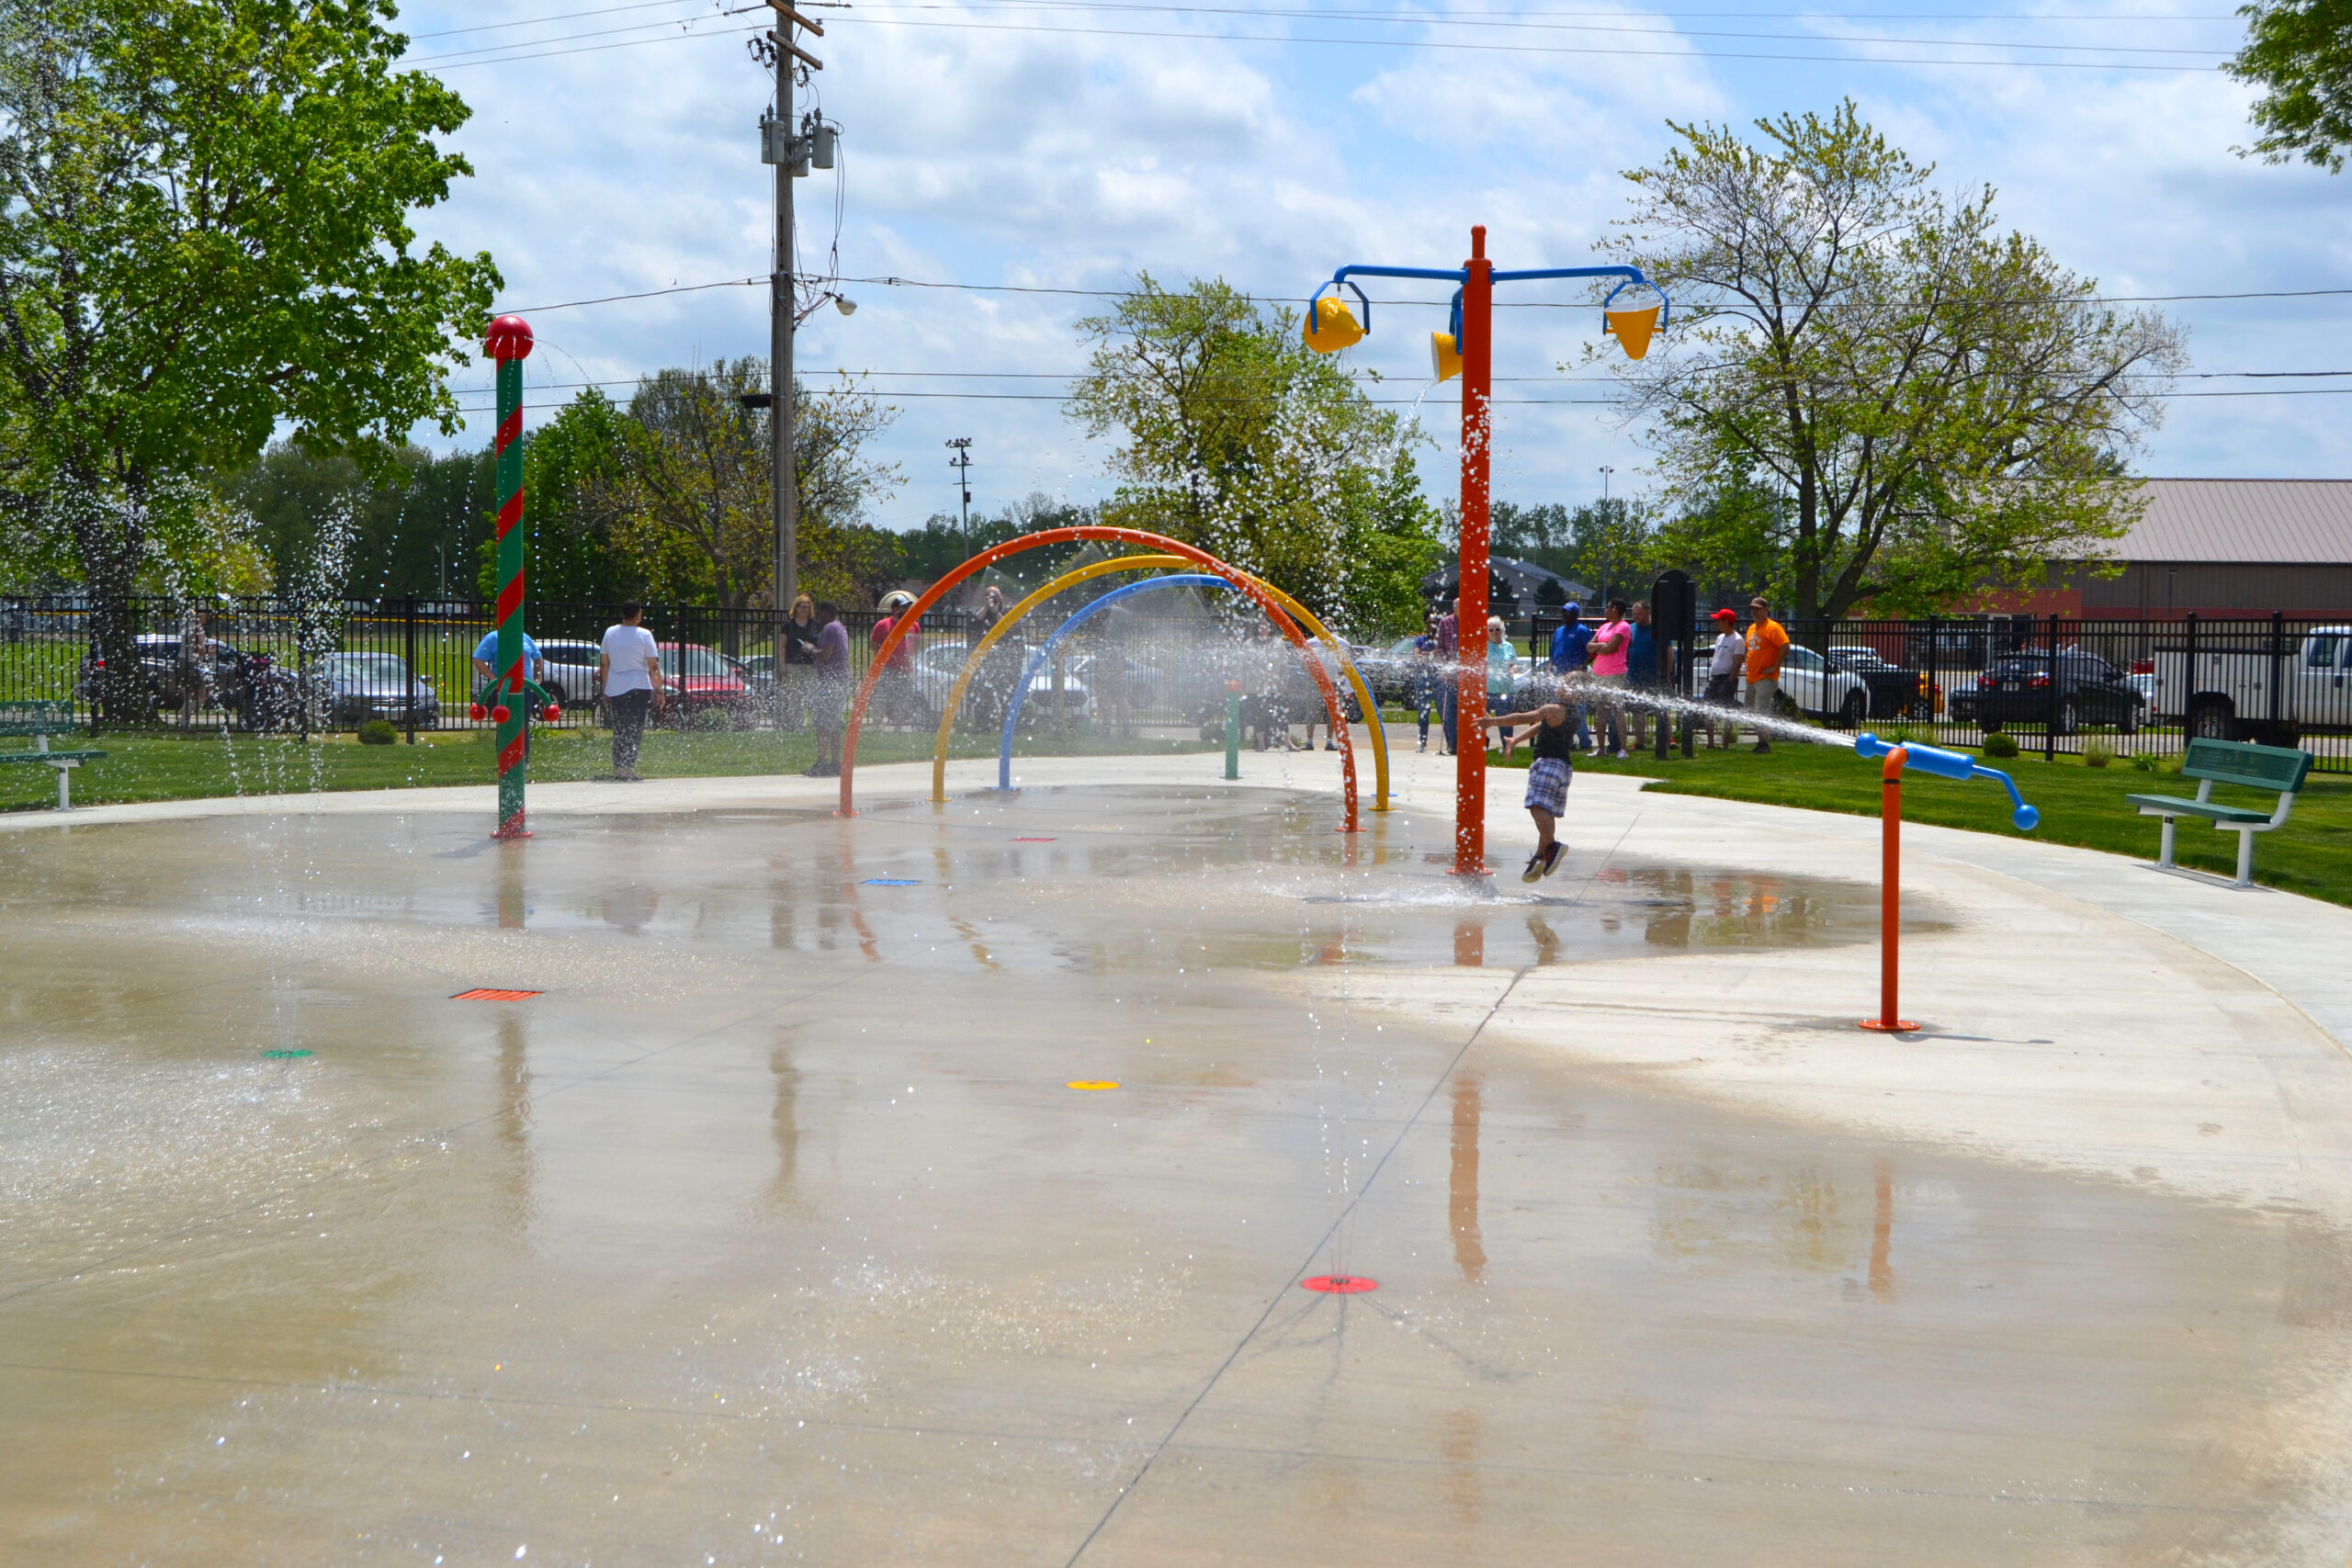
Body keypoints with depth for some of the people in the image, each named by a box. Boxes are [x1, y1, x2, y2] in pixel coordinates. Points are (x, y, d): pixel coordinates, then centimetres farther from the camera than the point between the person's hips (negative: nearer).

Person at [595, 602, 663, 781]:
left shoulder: (610, 632, 6)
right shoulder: (644, 635, -6)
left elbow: (604, 664, 10)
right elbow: (653, 666, -8)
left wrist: (604, 689, 17)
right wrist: (659, 690, -2)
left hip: (614, 688, 4)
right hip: (638, 688, -4)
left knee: (619, 729, 12)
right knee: (635, 730, -1)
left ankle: (618, 769, 13)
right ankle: (628, 768, -9)